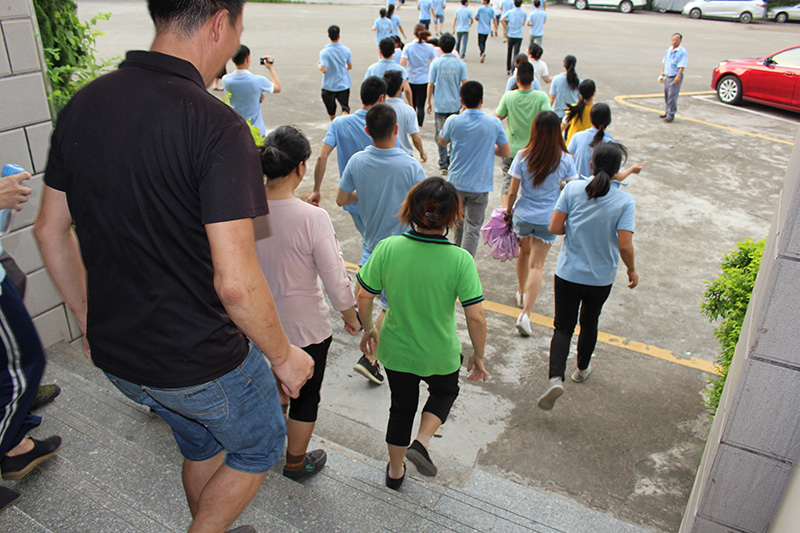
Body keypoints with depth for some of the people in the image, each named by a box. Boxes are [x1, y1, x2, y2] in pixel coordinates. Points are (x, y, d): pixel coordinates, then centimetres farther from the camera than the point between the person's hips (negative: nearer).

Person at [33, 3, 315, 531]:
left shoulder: (83, 105, -2)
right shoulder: (217, 125, -24)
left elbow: (50, 229, 7)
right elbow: (235, 282, -29)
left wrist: (89, 317, 19)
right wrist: (285, 356, -12)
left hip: (116, 355, 7)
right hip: (201, 361, -7)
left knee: (202, 446, 31)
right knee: (260, 447, 24)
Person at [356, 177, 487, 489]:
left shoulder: (388, 248, -18)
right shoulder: (460, 260, -22)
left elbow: (364, 297, -9)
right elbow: (476, 317, -20)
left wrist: (368, 329, 9)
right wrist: (478, 355, -3)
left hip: (395, 350, 2)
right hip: (440, 355, -2)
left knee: (402, 406, 26)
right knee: (445, 392, 31)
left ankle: (395, 471, 41)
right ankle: (422, 443, 12)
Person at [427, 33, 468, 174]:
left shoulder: (436, 63, -5)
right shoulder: (460, 64, -5)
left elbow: (430, 84, -3)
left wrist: (429, 102, 9)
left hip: (440, 104, -1)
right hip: (455, 104, 1)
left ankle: (443, 165, 7)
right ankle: (452, 160, 23)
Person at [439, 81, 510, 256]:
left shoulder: (453, 121, -11)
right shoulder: (494, 123, -11)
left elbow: (442, 141, 10)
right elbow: (506, 152, -2)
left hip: (456, 182, 2)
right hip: (480, 185, -2)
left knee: (458, 221, 24)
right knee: (473, 228, 2)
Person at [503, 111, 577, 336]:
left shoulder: (523, 156, -13)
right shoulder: (565, 159, -13)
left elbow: (512, 192, -9)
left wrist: (507, 211, 8)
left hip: (523, 215, 1)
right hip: (548, 218, -1)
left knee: (524, 253, 25)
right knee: (537, 264, 3)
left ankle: (523, 293, 45)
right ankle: (525, 313, -7)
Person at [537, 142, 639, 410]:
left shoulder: (573, 189, -10)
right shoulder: (625, 201, -13)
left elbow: (554, 228, -11)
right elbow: (625, 245, -16)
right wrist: (632, 270, 2)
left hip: (568, 272, 0)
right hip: (601, 277, 1)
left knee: (563, 326, 7)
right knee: (589, 323, 23)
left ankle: (556, 378, -13)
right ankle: (582, 369, 44)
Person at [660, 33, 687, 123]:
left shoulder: (683, 52, -11)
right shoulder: (669, 50, 11)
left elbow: (682, 66, -18)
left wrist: (678, 77, -27)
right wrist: (662, 74, 17)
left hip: (675, 77, -7)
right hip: (667, 76, 7)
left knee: (672, 96, -8)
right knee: (666, 95, 14)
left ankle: (671, 115, -3)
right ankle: (666, 112, 26)